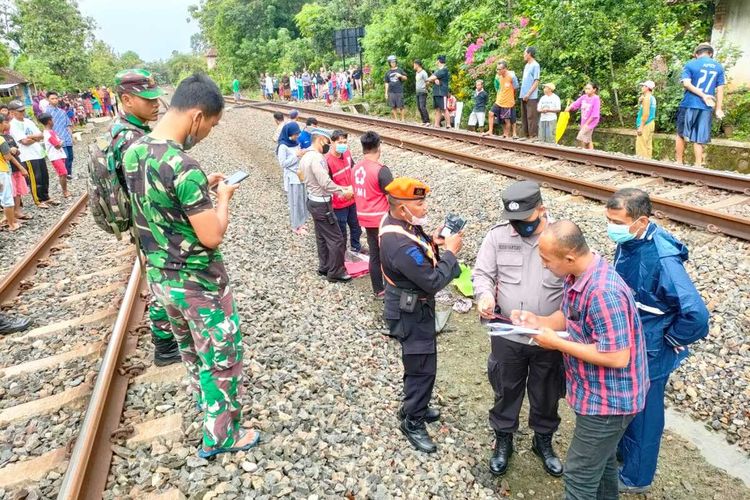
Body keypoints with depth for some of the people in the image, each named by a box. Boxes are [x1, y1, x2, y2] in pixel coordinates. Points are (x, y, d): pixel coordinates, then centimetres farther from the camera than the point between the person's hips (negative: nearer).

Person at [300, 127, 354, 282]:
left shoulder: (306, 156, 9)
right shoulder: (316, 158, -24)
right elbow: (326, 183, -28)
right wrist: (344, 191, -16)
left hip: (313, 200, 10)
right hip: (322, 204, -10)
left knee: (322, 237, 21)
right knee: (336, 239, -1)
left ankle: (324, 267, 32)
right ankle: (335, 273, 9)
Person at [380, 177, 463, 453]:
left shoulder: (397, 222, -4)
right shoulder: (400, 244, -35)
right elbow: (434, 281, -29)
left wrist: (433, 242, -6)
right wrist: (450, 251, -19)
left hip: (415, 306, 10)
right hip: (410, 313, -10)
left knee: (420, 363, 24)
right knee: (422, 368, 4)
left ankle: (414, 406, 43)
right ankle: (413, 422, 24)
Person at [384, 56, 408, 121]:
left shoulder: (400, 70, 7)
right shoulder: (388, 72, 11)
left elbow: (405, 78, 11)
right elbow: (386, 83, 13)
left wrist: (400, 76, -10)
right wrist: (386, 93, 7)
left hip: (399, 91, -2)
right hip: (391, 92, 2)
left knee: (400, 106, -3)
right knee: (393, 106, 2)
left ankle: (402, 119, 5)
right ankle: (396, 119, 10)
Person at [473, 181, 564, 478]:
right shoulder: (497, 236, -8)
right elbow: (482, 273, -3)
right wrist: (485, 295, -25)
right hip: (507, 335, 1)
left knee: (546, 394, 20)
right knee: (506, 391, 18)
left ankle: (543, 441, 47)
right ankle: (503, 442, 43)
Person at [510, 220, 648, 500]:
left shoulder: (603, 292, -34)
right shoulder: (576, 275, -4)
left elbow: (617, 358, -31)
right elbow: (570, 316, 11)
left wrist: (558, 344, -25)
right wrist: (538, 322, -8)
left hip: (608, 399, -9)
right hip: (598, 392, 9)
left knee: (579, 474, 6)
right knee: (602, 459, 29)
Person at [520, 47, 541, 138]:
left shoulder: (535, 65, -7)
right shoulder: (526, 65, 17)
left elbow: (536, 82, -11)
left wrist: (528, 94, -17)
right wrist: (522, 93, 10)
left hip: (532, 97, -8)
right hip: (523, 96, 8)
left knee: (531, 117, -7)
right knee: (524, 117, 9)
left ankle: (533, 136, -5)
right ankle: (527, 135, 15)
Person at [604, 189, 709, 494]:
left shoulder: (662, 259, -32)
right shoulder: (629, 242, -6)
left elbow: (696, 314, -34)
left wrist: (670, 340, -17)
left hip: (648, 353, -7)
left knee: (641, 415, 14)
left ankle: (635, 478, 36)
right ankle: (620, 451, 52)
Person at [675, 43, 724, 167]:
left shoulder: (690, 64, 2)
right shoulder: (719, 66, 8)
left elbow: (686, 84, -12)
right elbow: (720, 89, 5)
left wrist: (703, 95, -10)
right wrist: (718, 109, 7)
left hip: (689, 105, -2)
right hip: (706, 107, 2)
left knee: (681, 134, 11)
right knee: (699, 139, 4)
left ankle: (679, 163, 11)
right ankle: (698, 166, 2)